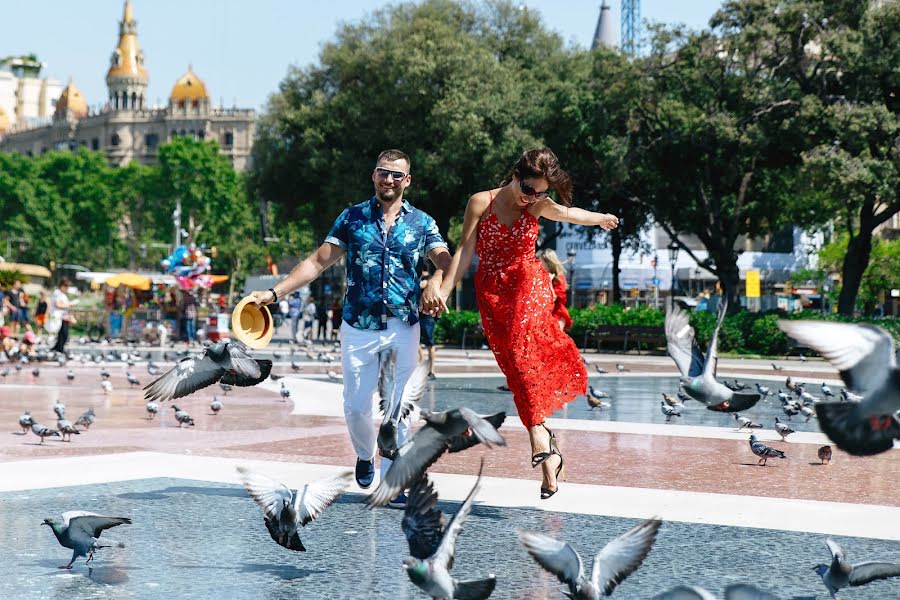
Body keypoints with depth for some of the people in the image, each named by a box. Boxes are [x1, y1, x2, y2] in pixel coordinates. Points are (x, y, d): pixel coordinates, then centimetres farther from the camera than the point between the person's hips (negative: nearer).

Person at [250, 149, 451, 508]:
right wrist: (274, 293, -4)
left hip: (403, 330, 0)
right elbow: (318, 262, 4)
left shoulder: (421, 223, 5)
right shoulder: (352, 218, 6)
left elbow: (446, 263, -5)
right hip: (359, 328, 0)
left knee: (398, 409, -2)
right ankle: (365, 456, 32)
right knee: (356, 406, 2)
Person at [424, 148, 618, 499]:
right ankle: (548, 450, -3)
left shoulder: (537, 205, 3)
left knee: (521, 352, -24)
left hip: (529, 286, -1)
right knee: (515, 364, -5)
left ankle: (540, 441, -24)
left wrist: (601, 219, 41)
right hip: (492, 293, 1)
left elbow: (568, 213, 24)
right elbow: (464, 252, -4)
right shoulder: (480, 203, -3)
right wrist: (443, 290, -14)